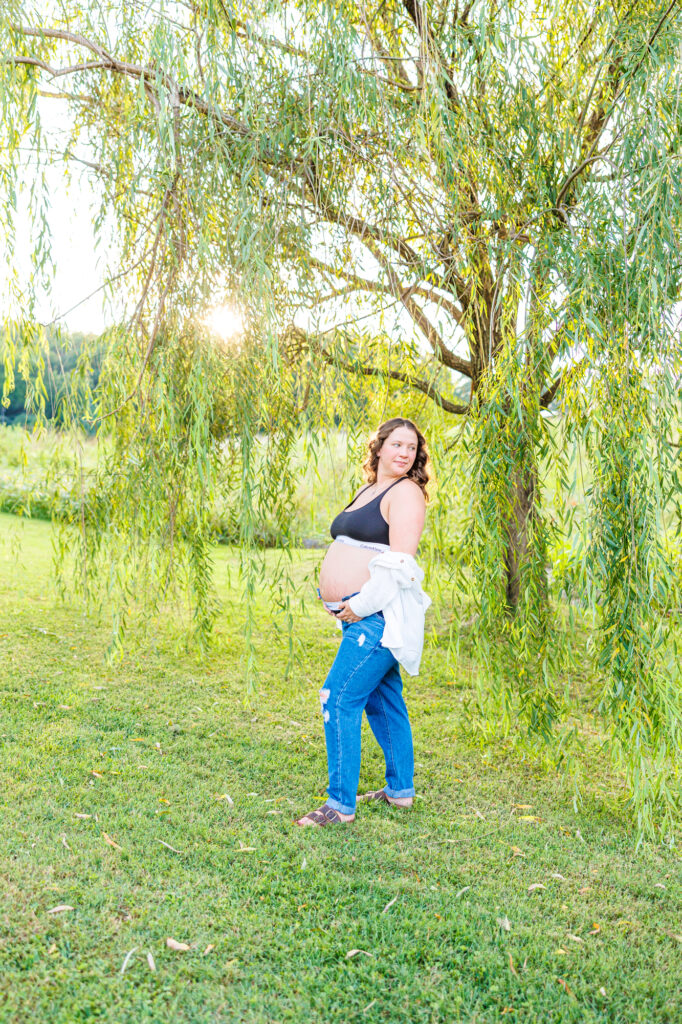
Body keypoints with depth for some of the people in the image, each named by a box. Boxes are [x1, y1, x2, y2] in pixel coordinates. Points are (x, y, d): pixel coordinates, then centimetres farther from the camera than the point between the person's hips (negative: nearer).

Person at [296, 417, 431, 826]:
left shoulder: (405, 492, -9)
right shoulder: (367, 491, 19)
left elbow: (399, 563, -19)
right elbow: (350, 552, 27)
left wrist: (361, 605, -16)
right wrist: (334, 598, 13)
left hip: (380, 615, -9)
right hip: (359, 614, 9)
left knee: (339, 699, -11)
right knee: (382, 701, 16)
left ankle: (341, 805, -3)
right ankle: (401, 789, 28)